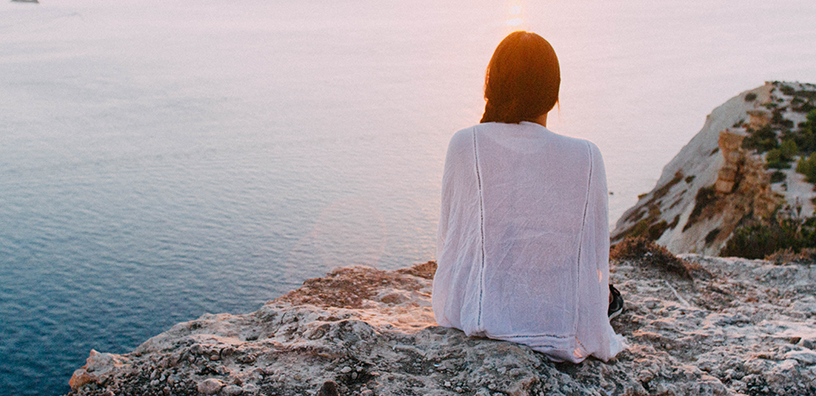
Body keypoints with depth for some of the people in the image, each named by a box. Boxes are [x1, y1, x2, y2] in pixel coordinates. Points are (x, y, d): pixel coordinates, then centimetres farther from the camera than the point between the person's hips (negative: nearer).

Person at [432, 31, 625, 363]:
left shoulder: (464, 145, -11)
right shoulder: (586, 158, -11)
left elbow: (448, 239, 0)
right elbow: (595, 257, -3)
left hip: (470, 316, 1)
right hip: (557, 326, 0)